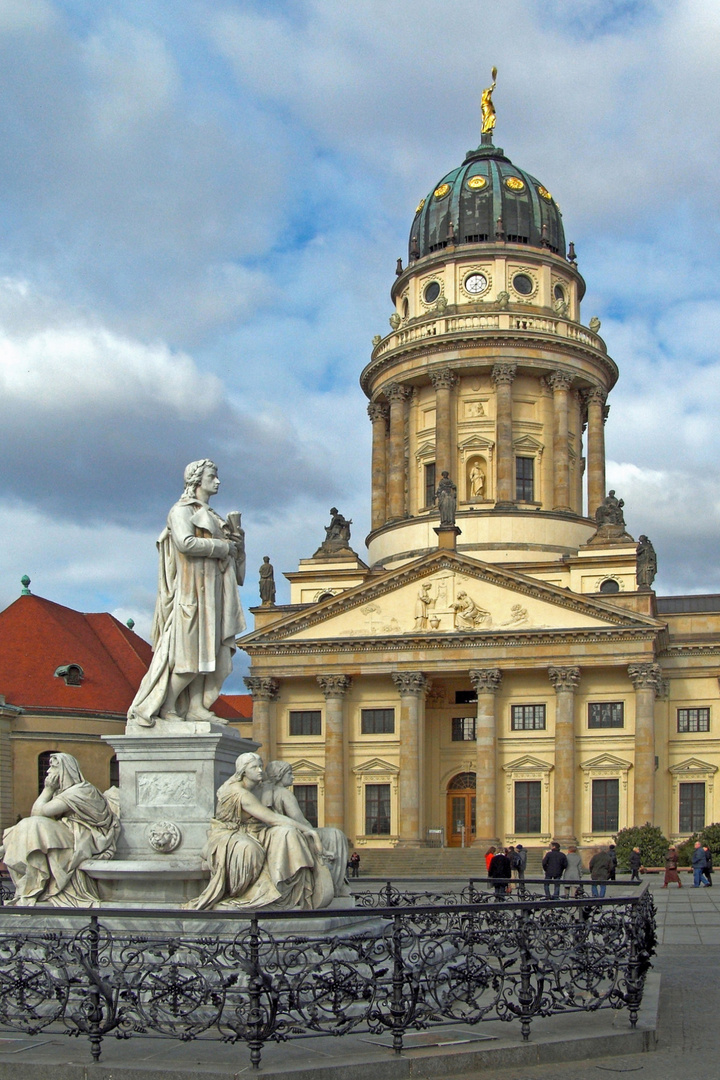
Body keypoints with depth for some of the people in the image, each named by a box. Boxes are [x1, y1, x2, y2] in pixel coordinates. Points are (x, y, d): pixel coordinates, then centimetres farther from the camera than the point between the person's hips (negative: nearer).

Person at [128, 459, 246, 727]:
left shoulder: (210, 516, 25)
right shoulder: (182, 510, -1)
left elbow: (232, 545, 24)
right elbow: (185, 543, -18)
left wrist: (236, 541, 2)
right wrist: (222, 547, -11)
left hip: (213, 593, 9)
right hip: (192, 591, -9)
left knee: (211, 651, 0)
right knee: (189, 654, -12)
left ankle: (196, 706, -2)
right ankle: (166, 707, -6)